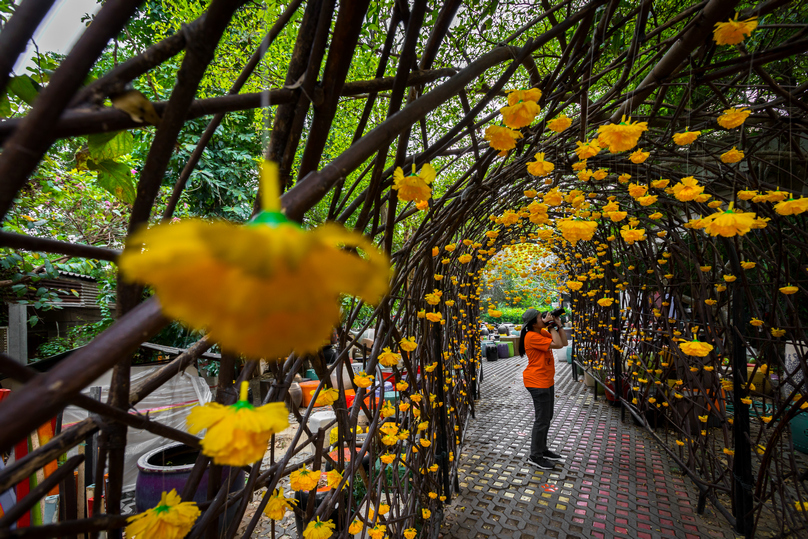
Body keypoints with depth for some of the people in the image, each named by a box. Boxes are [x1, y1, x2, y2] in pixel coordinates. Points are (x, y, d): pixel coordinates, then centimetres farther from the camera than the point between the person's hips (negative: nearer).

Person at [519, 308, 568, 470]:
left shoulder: (543, 332, 7)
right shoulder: (532, 336, -22)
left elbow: (564, 342, 8)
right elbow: (557, 344, -26)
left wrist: (558, 325, 1)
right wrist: (552, 327, -17)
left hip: (547, 381, 10)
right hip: (537, 382, -10)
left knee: (547, 417, 19)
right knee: (542, 420, -3)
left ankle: (542, 450, 33)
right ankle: (535, 456, 9)